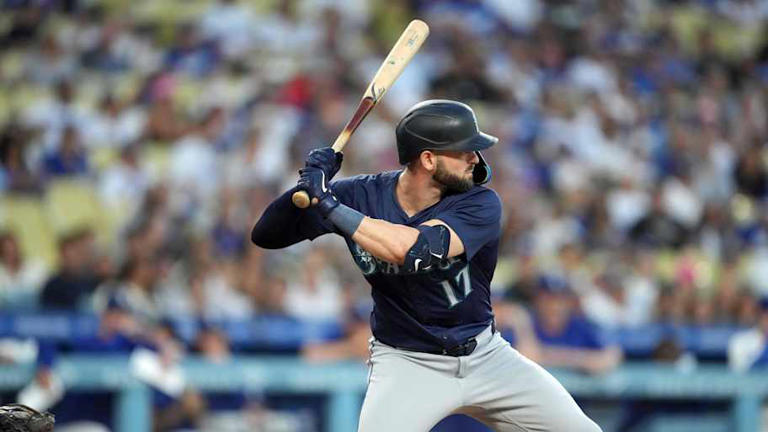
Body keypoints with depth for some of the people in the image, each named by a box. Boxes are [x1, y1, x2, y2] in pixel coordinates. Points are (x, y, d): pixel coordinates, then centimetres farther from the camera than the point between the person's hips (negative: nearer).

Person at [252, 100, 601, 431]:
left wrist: (330, 205, -36)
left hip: (486, 357, 2)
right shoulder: (361, 196, -12)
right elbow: (266, 235, -10)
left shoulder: (480, 204, -17)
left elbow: (418, 249, -36)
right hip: (406, 363, -2)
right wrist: (312, 185, -28)